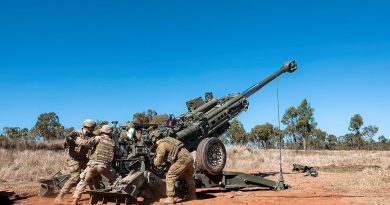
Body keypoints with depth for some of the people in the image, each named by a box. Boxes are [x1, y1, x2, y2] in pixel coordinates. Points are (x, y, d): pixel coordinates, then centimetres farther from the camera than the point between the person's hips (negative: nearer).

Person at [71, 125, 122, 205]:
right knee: (115, 180, 25)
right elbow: (119, 153, 29)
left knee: (83, 182, 11)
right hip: (105, 166, 1)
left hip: (93, 164, -1)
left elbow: (84, 143, -6)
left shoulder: (98, 138, 7)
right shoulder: (112, 143, 17)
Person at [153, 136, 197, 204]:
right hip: (189, 158, 9)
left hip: (183, 159, -9)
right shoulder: (167, 140, 21)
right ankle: (193, 196, 40)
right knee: (188, 177, 26)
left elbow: (158, 163, -1)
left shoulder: (161, 145, -4)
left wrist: (155, 160, 19)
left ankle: (170, 198, -1)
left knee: (170, 176, -1)